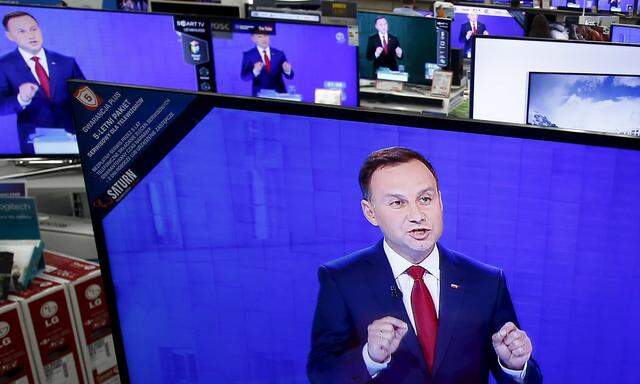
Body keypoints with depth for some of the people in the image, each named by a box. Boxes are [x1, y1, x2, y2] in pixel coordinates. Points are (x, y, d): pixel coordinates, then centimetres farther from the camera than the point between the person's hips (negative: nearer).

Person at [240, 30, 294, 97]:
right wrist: (255, 71, -24)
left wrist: (287, 70, -16)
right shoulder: (248, 55, 3)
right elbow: (244, 76, -6)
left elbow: (289, 76, 6)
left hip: (279, 94, 2)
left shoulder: (279, 54, 8)